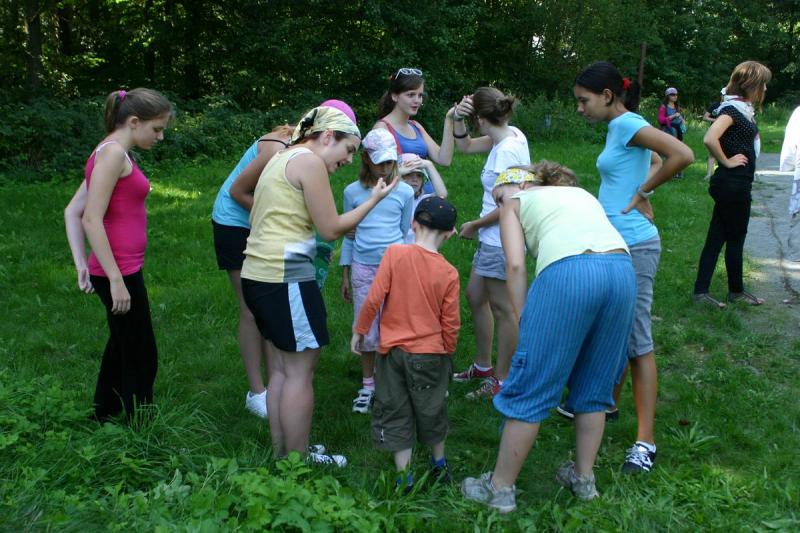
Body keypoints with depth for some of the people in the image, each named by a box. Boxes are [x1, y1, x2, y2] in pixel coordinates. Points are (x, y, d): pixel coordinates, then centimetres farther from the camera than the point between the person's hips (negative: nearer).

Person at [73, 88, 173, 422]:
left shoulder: (112, 153, 13)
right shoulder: (113, 152, -15)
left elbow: (72, 212, 14)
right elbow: (91, 220, -21)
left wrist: (82, 265, 7)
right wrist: (116, 280, -21)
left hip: (120, 271, 10)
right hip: (119, 273, -10)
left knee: (122, 349, 23)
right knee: (141, 358, 1)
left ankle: (104, 417, 39)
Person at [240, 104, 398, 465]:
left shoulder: (282, 157, 18)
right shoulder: (309, 161, -10)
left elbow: (256, 218, 21)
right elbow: (331, 229, -9)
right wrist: (374, 199, 0)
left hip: (257, 273, 10)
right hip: (286, 277, -10)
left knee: (280, 368, 16)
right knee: (300, 371, 0)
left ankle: (281, 452, 25)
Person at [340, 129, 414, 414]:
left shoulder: (404, 192, 1)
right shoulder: (353, 192, 3)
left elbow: (407, 234, 10)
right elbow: (348, 235, 9)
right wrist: (345, 276, 10)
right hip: (363, 269, 1)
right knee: (366, 331, 6)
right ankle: (367, 386, 22)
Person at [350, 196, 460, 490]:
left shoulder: (395, 253, -12)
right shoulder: (448, 273, -10)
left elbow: (373, 299, -13)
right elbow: (450, 323, -5)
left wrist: (359, 331, 1)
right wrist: (447, 353, 12)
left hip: (393, 350, -1)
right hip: (430, 353, 1)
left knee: (395, 412, 12)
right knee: (431, 410, 20)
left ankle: (404, 476, 16)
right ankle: (439, 465, 38)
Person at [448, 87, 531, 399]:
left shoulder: (508, 150, -22)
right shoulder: (508, 135, 4)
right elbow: (466, 146, 17)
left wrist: (475, 225, -8)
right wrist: (456, 120, -1)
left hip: (502, 241, -10)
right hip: (492, 238, 10)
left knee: (502, 308, 2)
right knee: (475, 296, 20)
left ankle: (502, 379, 17)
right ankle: (483, 365, 35)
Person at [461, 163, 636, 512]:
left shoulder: (516, 203, 22)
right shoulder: (581, 193, 37)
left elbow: (516, 265, 6)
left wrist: (523, 325, 7)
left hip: (569, 271, -5)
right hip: (623, 269, 6)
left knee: (529, 387, 4)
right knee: (594, 384, 21)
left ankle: (501, 488, 15)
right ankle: (583, 478, 31)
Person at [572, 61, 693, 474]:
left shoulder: (627, 124, -13)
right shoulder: (617, 128, 14)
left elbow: (682, 155, -26)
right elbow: (658, 161, 27)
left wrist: (642, 193, -14)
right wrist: (641, 191, 10)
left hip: (633, 246, -10)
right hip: (612, 243, 10)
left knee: (636, 339, -6)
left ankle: (646, 441, 1)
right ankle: (608, 403, 37)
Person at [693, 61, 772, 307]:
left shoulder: (743, 109, 12)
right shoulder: (733, 109, -17)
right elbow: (710, 139, -32)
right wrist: (726, 162, -19)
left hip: (735, 185, 9)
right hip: (733, 185, -9)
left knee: (716, 238, 8)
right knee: (735, 239, 6)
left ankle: (701, 291, 11)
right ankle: (736, 291, 22)